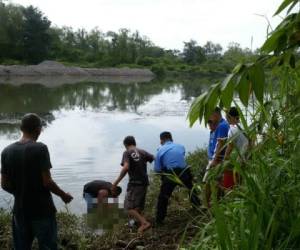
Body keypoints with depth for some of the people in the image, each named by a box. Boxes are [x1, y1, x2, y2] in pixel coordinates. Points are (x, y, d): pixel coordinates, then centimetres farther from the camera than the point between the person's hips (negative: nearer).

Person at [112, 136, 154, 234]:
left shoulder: (127, 153, -6)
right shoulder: (143, 152, 9)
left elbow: (126, 167, -21)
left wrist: (116, 182, -17)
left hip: (134, 183, -7)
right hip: (144, 183, 7)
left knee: (129, 207, -6)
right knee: (139, 207, 20)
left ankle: (144, 223, -20)